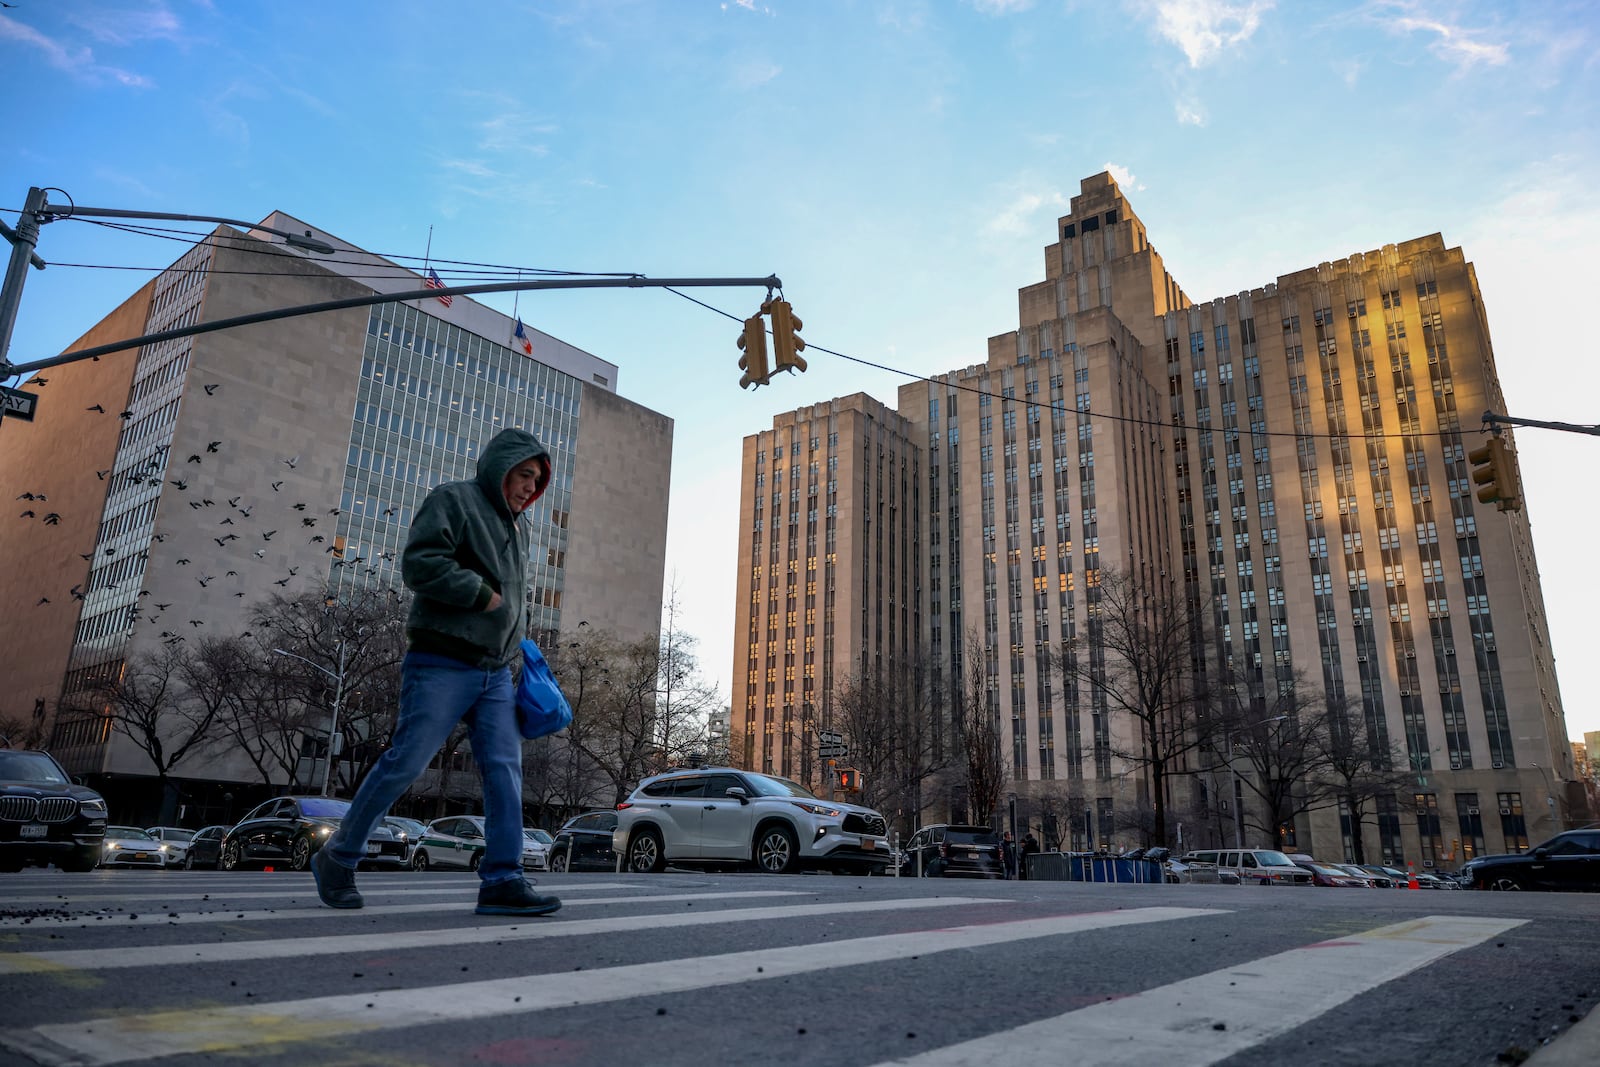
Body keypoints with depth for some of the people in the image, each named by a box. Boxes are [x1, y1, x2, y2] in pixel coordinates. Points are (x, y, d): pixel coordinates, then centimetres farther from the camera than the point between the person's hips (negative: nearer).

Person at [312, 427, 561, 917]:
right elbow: (419, 564, -15)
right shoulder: (452, 500, -2)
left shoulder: (519, 529, 22)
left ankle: (502, 881, -4)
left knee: (505, 771, -4)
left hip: (496, 673, 7)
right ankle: (337, 858, 14)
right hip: (442, 665, -7)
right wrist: (481, 594, -13)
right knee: (405, 763, -5)